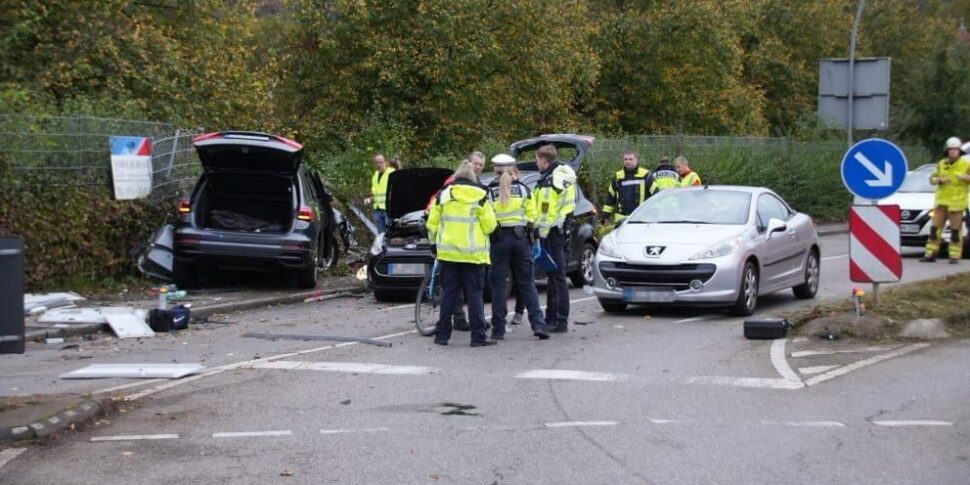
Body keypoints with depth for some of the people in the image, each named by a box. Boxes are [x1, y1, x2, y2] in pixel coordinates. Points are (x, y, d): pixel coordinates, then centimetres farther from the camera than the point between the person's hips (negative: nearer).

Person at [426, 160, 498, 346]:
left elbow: (432, 224, 4)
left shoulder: (443, 195, 3)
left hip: (448, 252, 2)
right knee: (474, 294, 2)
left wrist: (435, 241, 20)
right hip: (473, 253, -2)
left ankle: (442, 334, 8)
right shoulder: (480, 196, -2)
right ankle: (478, 336, -1)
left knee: (448, 292, 8)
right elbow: (490, 225, -4)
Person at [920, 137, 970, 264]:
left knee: (956, 231, -3)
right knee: (935, 228, 5)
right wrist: (940, 180, -8)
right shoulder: (941, 164, 9)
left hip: (956, 203, -4)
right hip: (941, 201, 4)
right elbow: (932, 178, 12)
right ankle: (931, 254, 11)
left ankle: (954, 256, 3)